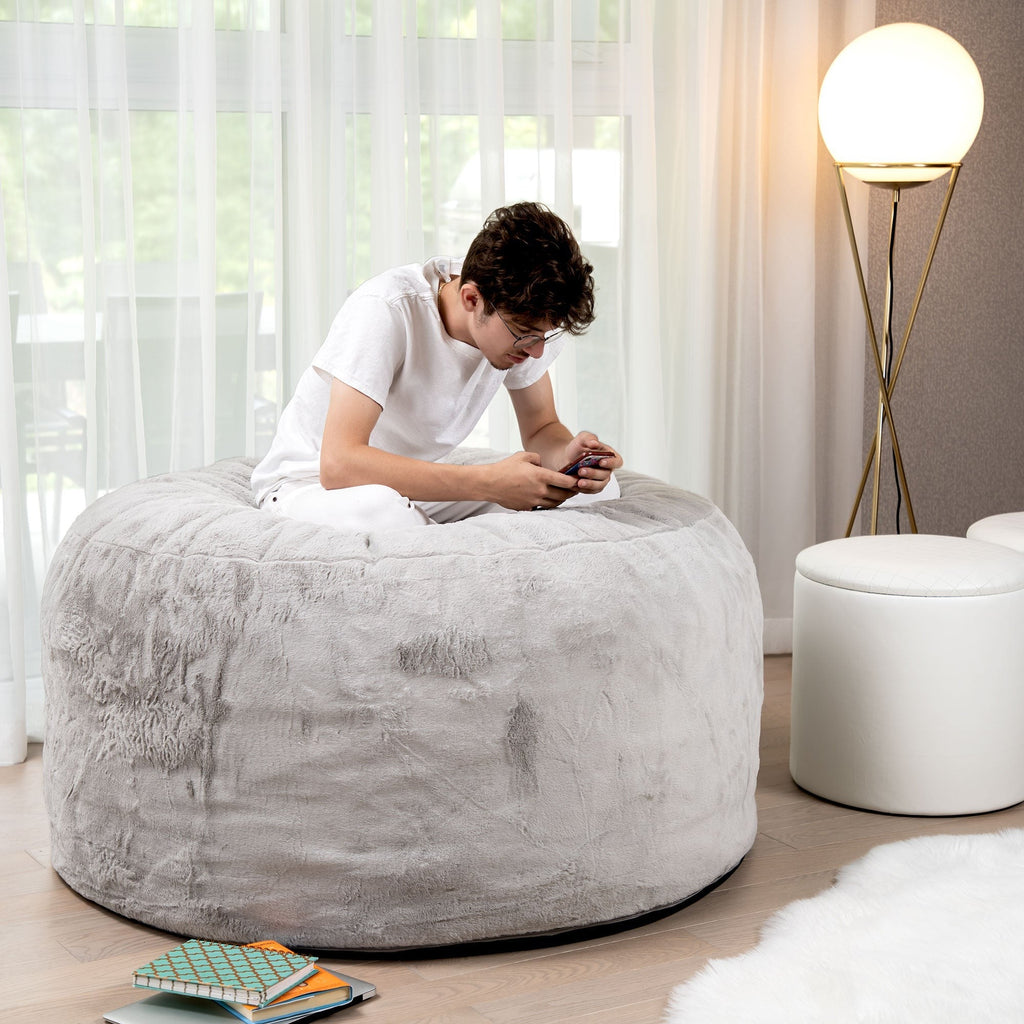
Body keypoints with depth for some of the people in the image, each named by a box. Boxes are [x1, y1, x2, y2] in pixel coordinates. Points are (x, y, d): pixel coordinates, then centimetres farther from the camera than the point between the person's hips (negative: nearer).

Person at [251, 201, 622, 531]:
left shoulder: (523, 313, -10)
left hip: (418, 482, 7)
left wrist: (567, 457, -21)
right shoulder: (385, 310, -29)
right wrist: (488, 483, -40)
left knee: (600, 488, -11)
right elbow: (339, 464, -37)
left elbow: (541, 428, 5)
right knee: (379, 509, -43)